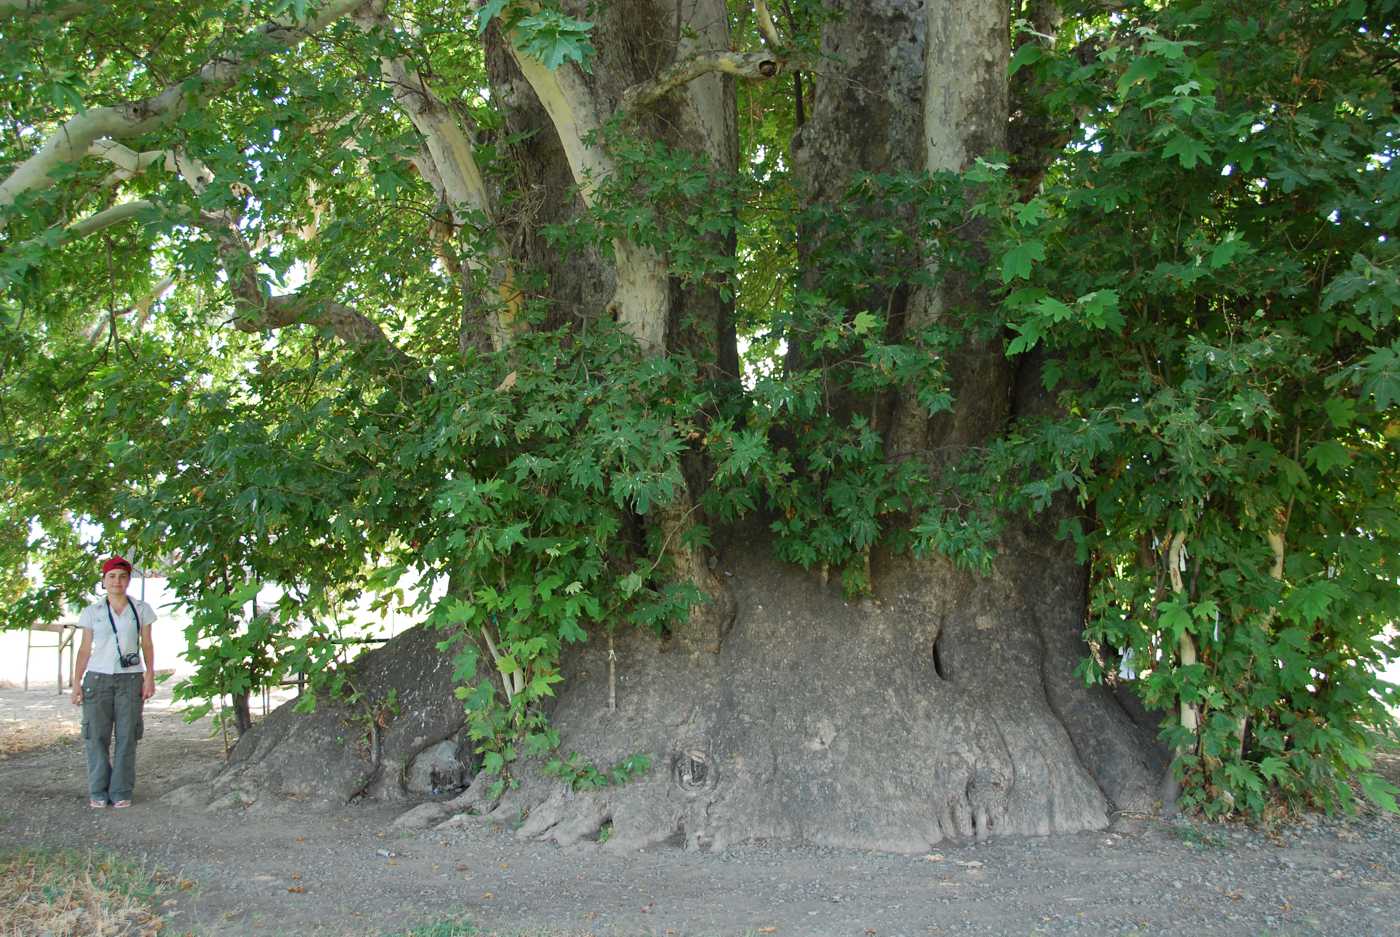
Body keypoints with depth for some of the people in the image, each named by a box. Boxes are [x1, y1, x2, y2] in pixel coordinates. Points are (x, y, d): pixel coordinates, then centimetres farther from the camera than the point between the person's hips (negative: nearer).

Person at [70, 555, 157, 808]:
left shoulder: (141, 609, 7)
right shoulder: (92, 612, 7)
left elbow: (147, 645, 8)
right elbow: (85, 649, 7)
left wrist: (150, 677, 0)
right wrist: (76, 682, 0)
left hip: (130, 678, 0)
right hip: (98, 678, 0)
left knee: (126, 736, -1)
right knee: (97, 736, 0)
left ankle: (121, 792, 6)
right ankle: (98, 792, 9)